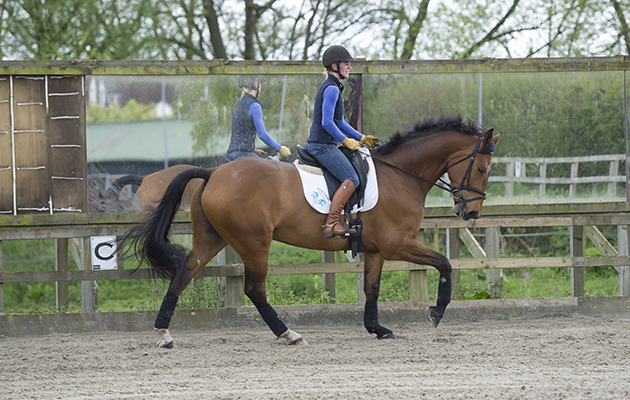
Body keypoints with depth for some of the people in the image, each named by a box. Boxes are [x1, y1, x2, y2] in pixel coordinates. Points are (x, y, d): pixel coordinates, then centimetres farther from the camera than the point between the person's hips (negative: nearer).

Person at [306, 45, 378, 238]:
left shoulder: (334, 88, 20)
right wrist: (346, 141, -13)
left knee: (351, 177, 16)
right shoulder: (331, 89, -14)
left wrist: (361, 138, 20)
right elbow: (327, 122, -21)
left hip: (316, 144, 11)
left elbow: (339, 122, 26)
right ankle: (331, 224, -22)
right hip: (323, 145, -11)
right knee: (351, 179, -15)